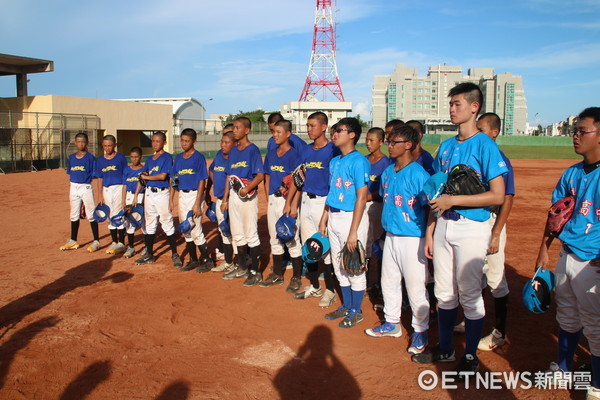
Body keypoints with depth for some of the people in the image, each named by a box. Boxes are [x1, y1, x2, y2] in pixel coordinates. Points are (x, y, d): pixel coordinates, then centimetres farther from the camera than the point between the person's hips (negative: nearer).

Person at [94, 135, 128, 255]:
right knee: (110, 216, 9)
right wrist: (100, 195, 8)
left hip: (119, 188, -5)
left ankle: (121, 243, 1)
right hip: (106, 190, 5)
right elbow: (100, 178, 14)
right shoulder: (100, 160, 11)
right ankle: (114, 242, 19)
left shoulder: (120, 158, 0)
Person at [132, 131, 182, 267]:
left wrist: (146, 177, -4)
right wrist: (136, 195, 10)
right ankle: (149, 254, 22)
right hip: (149, 193, 7)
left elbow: (163, 176, -16)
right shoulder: (149, 159, 16)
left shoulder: (167, 157, -6)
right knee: (149, 225, 12)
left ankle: (175, 254, 4)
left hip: (162, 193, -7)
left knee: (167, 225, -5)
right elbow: (142, 177, 18)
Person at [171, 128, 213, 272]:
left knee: (196, 230, -7)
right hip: (181, 196, 7)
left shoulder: (199, 157, -8)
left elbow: (202, 181, -12)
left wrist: (197, 204, -17)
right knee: (186, 231, 12)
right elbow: (174, 180, 15)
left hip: (194, 194, -7)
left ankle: (207, 260, 7)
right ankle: (193, 260, 24)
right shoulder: (178, 158, 12)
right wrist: (171, 200, 9)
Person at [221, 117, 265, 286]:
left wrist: (247, 188, -30)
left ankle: (255, 272, 6)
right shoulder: (233, 151, 14)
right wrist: (225, 199, 15)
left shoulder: (253, 150, -8)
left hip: (248, 195, -8)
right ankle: (242, 269, 27)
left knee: (251, 234, -3)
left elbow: (260, 175, -14)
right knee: (237, 234, 15)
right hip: (233, 195, 8)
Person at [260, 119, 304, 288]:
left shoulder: (294, 155, -10)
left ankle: (297, 277, 10)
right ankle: (277, 274, 28)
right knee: (274, 238, 15)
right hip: (272, 200, 7)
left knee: (291, 239, -1)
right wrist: (268, 201, 10)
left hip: (287, 200, -7)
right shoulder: (271, 155, 12)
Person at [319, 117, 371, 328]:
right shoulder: (334, 161, 12)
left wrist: (353, 231, -20)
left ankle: (356, 310, 20)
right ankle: (346, 306, 32)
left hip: (351, 216, -8)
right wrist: (324, 219, 15)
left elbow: (361, 198, -17)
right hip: (333, 217, 8)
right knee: (339, 265, 16)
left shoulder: (359, 161, -13)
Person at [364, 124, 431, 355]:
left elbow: (430, 208, -13)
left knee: (415, 286, 1)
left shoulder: (418, 174, -14)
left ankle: (420, 331, 19)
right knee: (388, 282, 18)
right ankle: (392, 323, 35)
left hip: (412, 239, -8)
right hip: (390, 236, 8)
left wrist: (428, 239, -15)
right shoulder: (388, 172, 9)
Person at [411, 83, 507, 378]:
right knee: (444, 293, 15)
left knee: (469, 295, 4)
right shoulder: (446, 146, 11)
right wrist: (429, 232, 11)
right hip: (443, 225, 7)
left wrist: (453, 200, -17)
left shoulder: (485, 145, -10)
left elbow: (498, 196, -17)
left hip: (471, 228, -7)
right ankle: (445, 349, 31)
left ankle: (471, 356, 22)